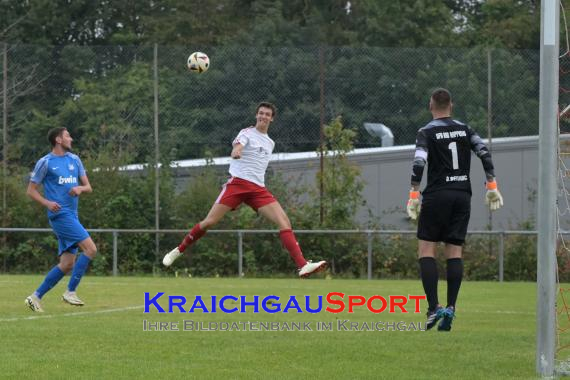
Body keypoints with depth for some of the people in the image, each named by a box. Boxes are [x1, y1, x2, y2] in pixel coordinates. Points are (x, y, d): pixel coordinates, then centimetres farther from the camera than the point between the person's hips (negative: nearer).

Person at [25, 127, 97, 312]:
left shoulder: (74, 160, 16)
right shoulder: (45, 162, -2)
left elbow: (88, 187, 16)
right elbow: (31, 190, 0)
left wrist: (80, 188, -8)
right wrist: (47, 203, -17)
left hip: (72, 216, 7)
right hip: (60, 214, -7)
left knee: (67, 265, 3)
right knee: (90, 249, -18)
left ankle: (36, 297, 11)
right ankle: (70, 292, -12)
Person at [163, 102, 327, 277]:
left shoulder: (270, 143, 22)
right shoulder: (247, 133, 0)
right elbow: (238, 145, -25)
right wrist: (236, 151, -47)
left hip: (258, 189, 5)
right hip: (238, 183, -5)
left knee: (284, 221, -13)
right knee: (209, 222, -10)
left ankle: (303, 265, -21)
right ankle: (178, 251, 11)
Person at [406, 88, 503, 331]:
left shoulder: (426, 133, -1)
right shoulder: (464, 129, 11)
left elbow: (419, 163, -13)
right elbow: (484, 153, 1)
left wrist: (414, 194, -11)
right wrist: (492, 185, 4)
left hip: (437, 195, -4)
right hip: (463, 195, 4)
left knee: (426, 250, 0)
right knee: (455, 252, 5)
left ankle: (434, 307, -13)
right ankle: (450, 308, -6)